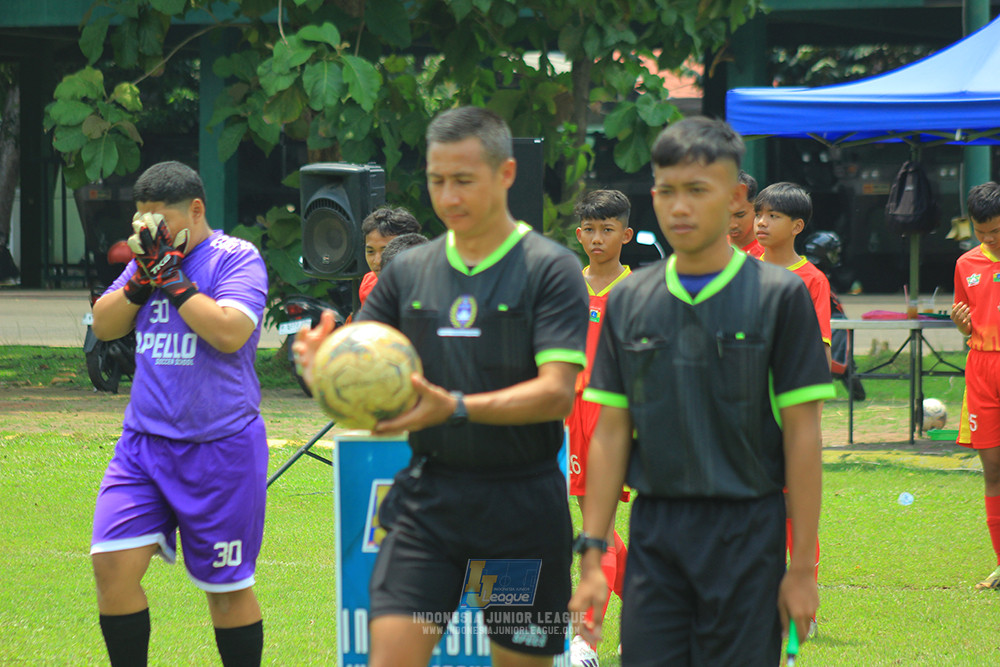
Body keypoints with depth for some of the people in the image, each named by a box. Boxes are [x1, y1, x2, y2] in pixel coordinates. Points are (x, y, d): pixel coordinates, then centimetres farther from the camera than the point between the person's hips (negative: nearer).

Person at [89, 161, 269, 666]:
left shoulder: (237, 258, -7)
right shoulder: (151, 259, 12)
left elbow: (230, 332, -21)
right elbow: (103, 326, 9)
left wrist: (172, 280, -17)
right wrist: (142, 278, -6)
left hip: (219, 448, -5)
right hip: (144, 440, 5)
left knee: (227, 586, 4)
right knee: (112, 564, -7)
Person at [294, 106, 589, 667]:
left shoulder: (550, 269, -5)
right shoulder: (408, 271, 9)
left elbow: (557, 393, -15)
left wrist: (456, 408, -28)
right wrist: (323, 363, -15)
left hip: (521, 504, -3)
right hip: (426, 499, 3)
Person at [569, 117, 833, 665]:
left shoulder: (780, 296, -2)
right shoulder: (628, 301, 8)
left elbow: (802, 435, -3)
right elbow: (611, 434, 9)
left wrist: (802, 565, -6)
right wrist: (590, 557, 3)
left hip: (746, 532, -3)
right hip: (654, 533, 3)